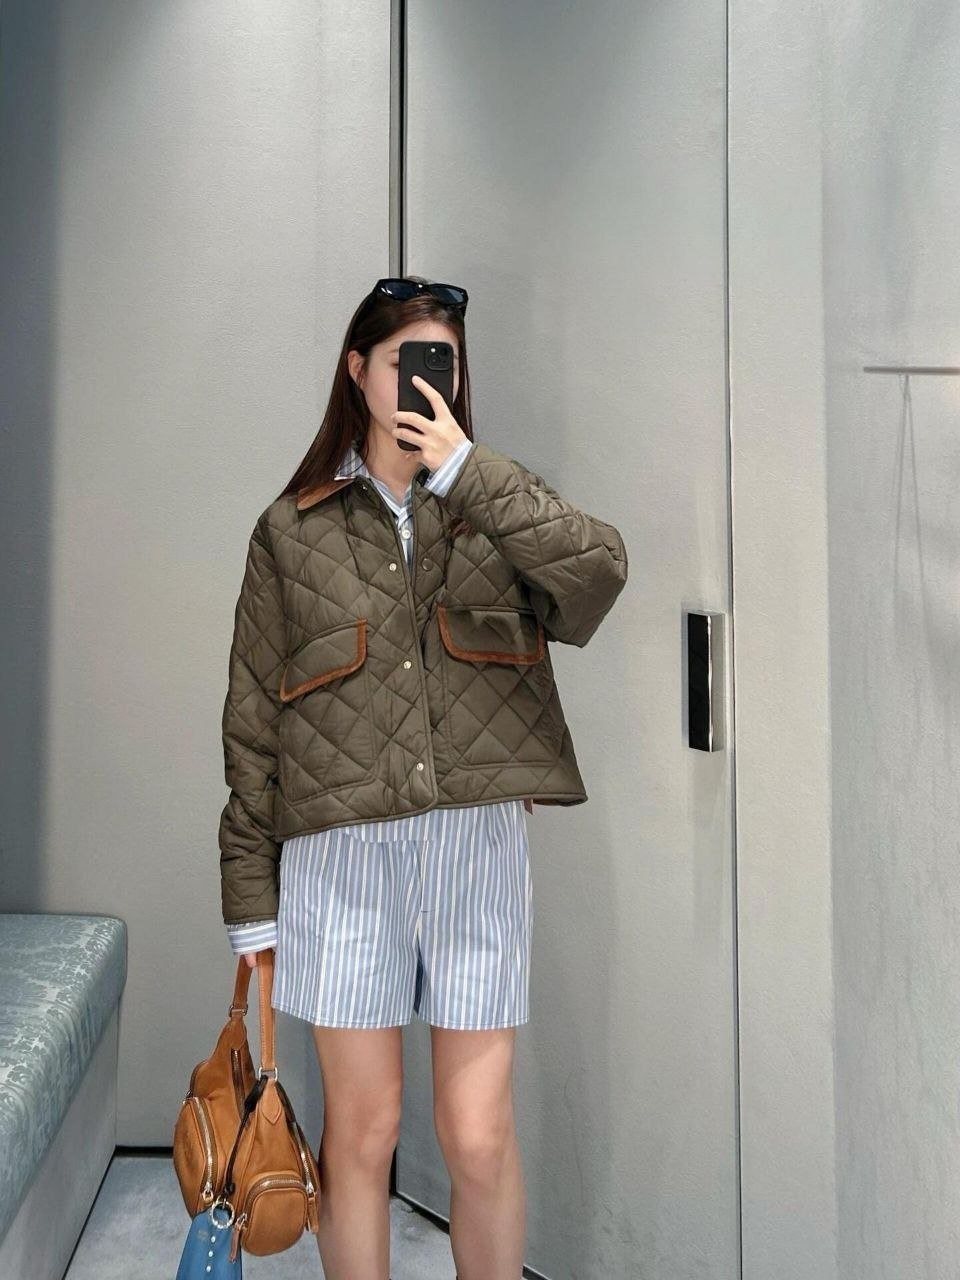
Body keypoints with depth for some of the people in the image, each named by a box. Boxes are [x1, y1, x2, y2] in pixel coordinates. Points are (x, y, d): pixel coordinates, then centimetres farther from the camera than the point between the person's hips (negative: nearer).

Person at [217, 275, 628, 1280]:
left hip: (477, 846, 1)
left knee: (479, 1136, 5)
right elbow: (251, 725, 6)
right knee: (361, 1131, 8)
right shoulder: (292, 529, 7)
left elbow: (600, 568, -13)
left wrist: (463, 466, -12)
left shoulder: (492, 510, 9)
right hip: (339, 854, 0)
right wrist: (250, 904, 3)